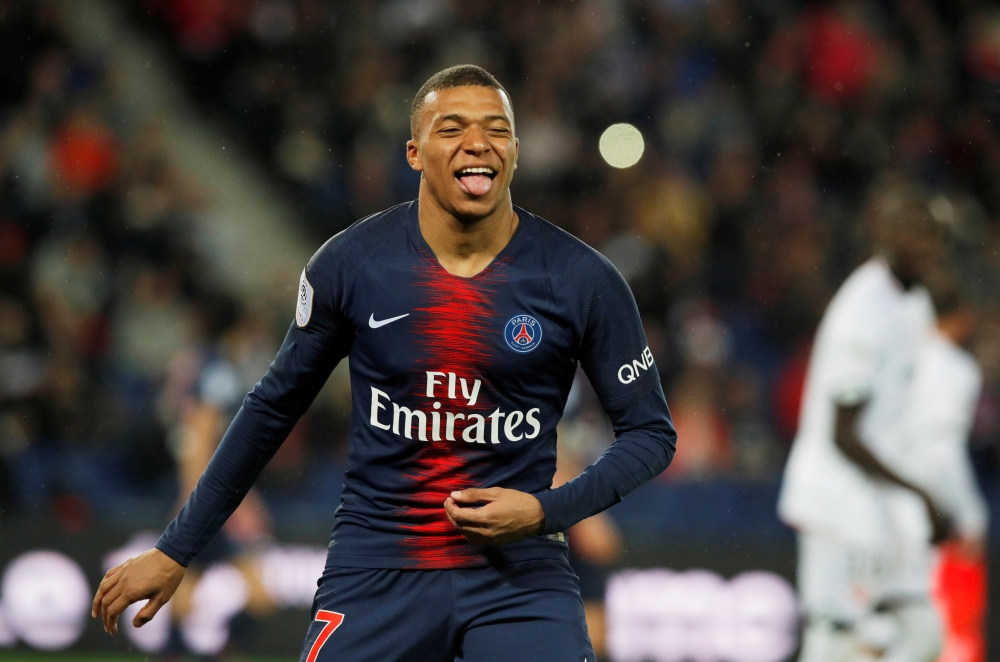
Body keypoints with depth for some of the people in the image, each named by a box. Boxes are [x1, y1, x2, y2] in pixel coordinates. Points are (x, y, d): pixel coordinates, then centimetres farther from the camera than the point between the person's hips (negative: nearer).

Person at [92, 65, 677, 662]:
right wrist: (174, 551, 10)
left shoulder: (582, 280, -5)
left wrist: (546, 512, -12)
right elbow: (273, 408, 8)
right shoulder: (350, 264, -4)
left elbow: (651, 432, 4)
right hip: (376, 568, 0)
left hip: (518, 570, 0)